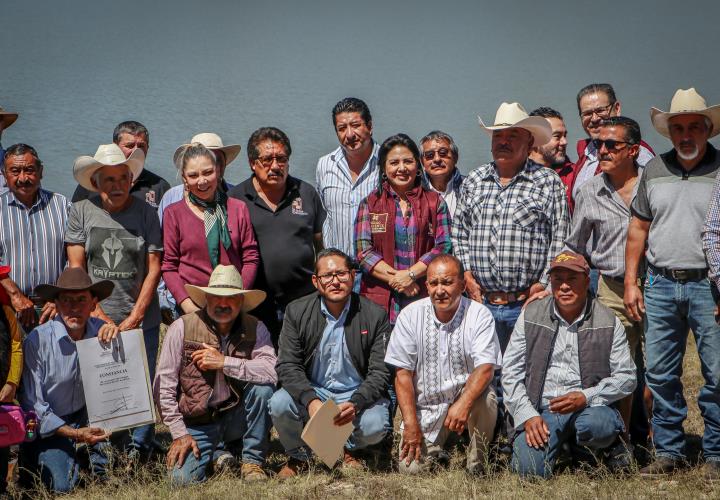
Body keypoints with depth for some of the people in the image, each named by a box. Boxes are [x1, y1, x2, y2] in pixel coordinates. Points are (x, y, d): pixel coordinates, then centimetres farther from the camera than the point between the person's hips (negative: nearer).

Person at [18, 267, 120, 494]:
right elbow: (32, 404, -14)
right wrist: (74, 433, -21)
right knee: (61, 486, -20)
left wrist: (117, 338, -29)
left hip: (87, 416, 3)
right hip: (48, 427, -3)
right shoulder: (37, 341, -18)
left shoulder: (100, 331, -8)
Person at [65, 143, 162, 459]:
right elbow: (76, 268, 2)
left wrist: (134, 318, -5)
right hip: (94, 319, 0)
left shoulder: (145, 213, 2)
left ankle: (139, 453, 14)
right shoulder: (81, 212, 3)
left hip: (142, 321, 0)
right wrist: (99, 315, -6)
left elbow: (154, 267, 1)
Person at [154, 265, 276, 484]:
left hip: (236, 416, 1)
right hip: (198, 422, -1)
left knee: (262, 387, -26)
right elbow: (163, 385, -6)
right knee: (182, 478, -22)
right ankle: (218, 455, 14)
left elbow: (272, 371, -21)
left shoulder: (255, 329, -3)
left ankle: (253, 462, -9)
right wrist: (179, 433, -10)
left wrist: (224, 362, -23)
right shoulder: (182, 328, -7)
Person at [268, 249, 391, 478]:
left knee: (375, 426, -31)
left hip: (357, 394, -1)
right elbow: (287, 365, -9)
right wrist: (310, 400, -28)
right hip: (312, 392, 1)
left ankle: (348, 449, 9)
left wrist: (355, 404, -30)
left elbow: (380, 372, -10)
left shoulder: (375, 316, -7)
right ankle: (298, 456, 4)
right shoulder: (296, 312, -4)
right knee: (279, 404, -28)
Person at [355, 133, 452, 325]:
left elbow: (443, 246, 2)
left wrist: (410, 274, -11)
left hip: (424, 299, 0)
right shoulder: (369, 204, 11)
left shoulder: (435, 202, 12)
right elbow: (363, 251, 1)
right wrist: (394, 278, -11)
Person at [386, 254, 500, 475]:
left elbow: (485, 368, -20)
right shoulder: (410, 315, -5)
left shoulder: (479, 315, -10)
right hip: (426, 406, 1)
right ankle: (436, 448, 21)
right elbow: (403, 373, -4)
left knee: (485, 399, -35)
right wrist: (411, 423, -12)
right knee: (410, 468, -15)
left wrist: (463, 404, -38)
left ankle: (476, 466, -12)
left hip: (467, 393, -1)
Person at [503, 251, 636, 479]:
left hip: (590, 406, -1)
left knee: (596, 424, -37)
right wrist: (527, 415, -9)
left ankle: (610, 446, 0)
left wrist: (585, 397, -17)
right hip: (542, 407, 2)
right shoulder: (530, 316, 5)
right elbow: (511, 372, 5)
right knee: (530, 469, -22)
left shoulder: (608, 322, 1)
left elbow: (626, 376, -1)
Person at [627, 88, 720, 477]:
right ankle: (668, 452, 18)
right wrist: (631, 282, 8)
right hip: (660, 285, 4)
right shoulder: (654, 170, 11)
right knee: (660, 374, 8)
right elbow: (638, 229, 14)